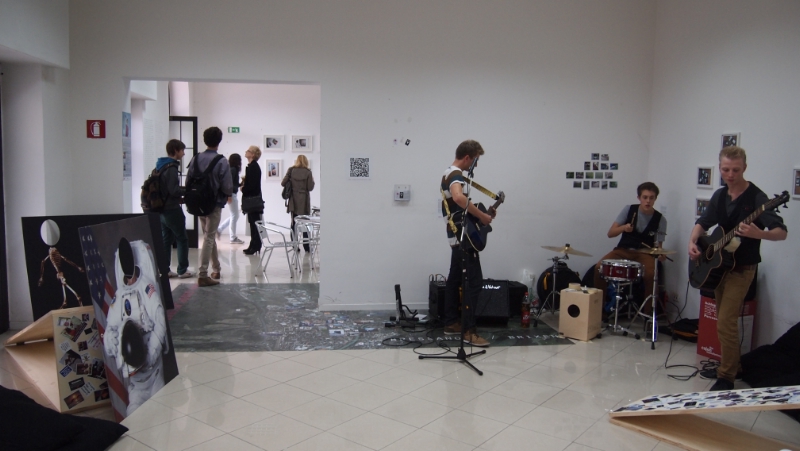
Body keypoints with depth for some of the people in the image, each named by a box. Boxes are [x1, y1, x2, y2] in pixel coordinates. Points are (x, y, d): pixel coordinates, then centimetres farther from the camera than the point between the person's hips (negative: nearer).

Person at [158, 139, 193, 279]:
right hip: (172, 209, -9)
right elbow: (173, 190, -23)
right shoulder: (171, 168, -17)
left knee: (166, 239, 12)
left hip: (161, 208, 9)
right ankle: (182, 270, 4)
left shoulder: (160, 166, 11)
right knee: (182, 239, 2)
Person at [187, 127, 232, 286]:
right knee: (209, 238, 0)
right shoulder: (222, 162, -14)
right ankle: (202, 275, -3)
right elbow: (227, 188, -16)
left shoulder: (196, 159, 0)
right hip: (215, 204, -5)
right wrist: (232, 190, 6)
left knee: (209, 236, 20)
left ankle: (216, 268, 32)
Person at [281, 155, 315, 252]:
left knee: (294, 223, 9)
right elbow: (310, 188, -8)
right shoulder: (308, 172, -6)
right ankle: (306, 246, 4)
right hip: (304, 201, -2)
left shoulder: (291, 170, 0)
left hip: (293, 201, 2)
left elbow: (283, 183, -2)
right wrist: (312, 180, 10)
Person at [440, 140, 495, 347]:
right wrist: (482, 216, -30)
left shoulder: (448, 173, 16)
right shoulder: (457, 175, -16)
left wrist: (481, 212, 13)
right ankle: (469, 331, -11)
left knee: (454, 278, 14)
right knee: (475, 281, -11)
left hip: (455, 235, 11)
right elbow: (458, 197, -39)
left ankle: (451, 323, 21)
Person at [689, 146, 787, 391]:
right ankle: (732, 365, 31)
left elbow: (781, 232, -21)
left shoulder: (756, 197, -15)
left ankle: (727, 378, 1)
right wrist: (693, 241, -4)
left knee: (726, 322, -11)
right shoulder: (719, 195, 6)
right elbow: (703, 222, 15)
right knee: (723, 319, 16)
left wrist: (758, 234, -42)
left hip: (742, 268, -7)